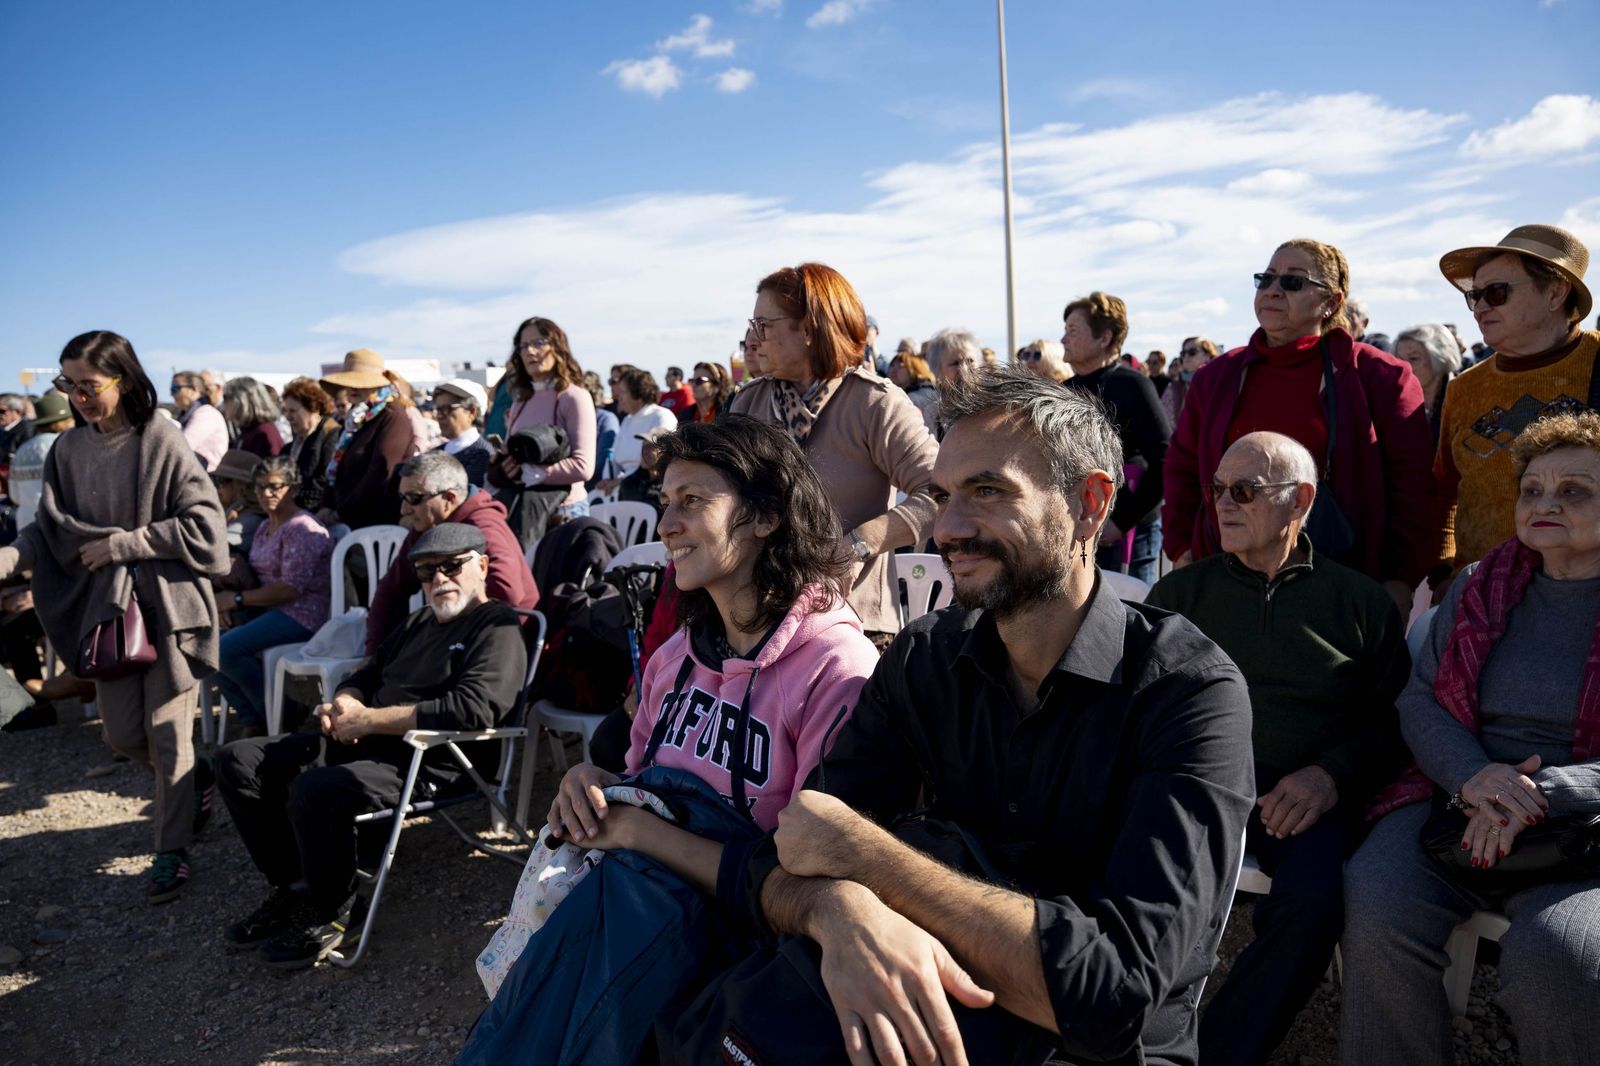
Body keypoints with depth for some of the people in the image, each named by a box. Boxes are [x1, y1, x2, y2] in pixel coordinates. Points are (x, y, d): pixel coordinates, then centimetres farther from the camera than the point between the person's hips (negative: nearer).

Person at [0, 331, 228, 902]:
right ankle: (194, 777, 38)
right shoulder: (68, 450, 3)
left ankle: (172, 850, 17)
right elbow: (50, 530, 6)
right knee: (123, 736, 9)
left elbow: (203, 525, -12)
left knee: (166, 733, 1)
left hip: (169, 605, -5)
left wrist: (123, 543, -13)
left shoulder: (162, 441, -11)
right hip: (107, 607, 5)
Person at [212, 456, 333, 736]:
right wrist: (229, 602, -4)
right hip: (269, 611, 9)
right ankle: (251, 720, 0)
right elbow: (259, 577, 17)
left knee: (226, 649, -22)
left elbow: (291, 589, -19)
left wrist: (238, 599, -12)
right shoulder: (264, 527, 18)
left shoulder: (301, 529, -12)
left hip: (301, 616, -9)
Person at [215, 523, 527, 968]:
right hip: (361, 744, 10)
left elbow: (472, 709, -22)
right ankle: (289, 888, 13)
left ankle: (331, 915, -8)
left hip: (426, 762, -9)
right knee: (238, 761, 5)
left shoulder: (497, 628, -7)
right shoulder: (421, 621, 21)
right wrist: (344, 704, 0)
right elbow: (366, 675, 27)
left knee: (314, 790, -33)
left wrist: (367, 719, -16)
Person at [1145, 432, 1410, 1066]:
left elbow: (1395, 721, 9)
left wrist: (1333, 774, -10)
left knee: (1314, 898, -32)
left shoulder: (1361, 601, 16)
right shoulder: (1180, 592, 19)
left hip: (1301, 797, 0)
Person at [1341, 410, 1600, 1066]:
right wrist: (1472, 776, -12)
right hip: (1458, 800, 3)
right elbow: (1419, 699, 9)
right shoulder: (1481, 586, 14)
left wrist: (1541, 793, -20)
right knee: (1376, 909, -25)